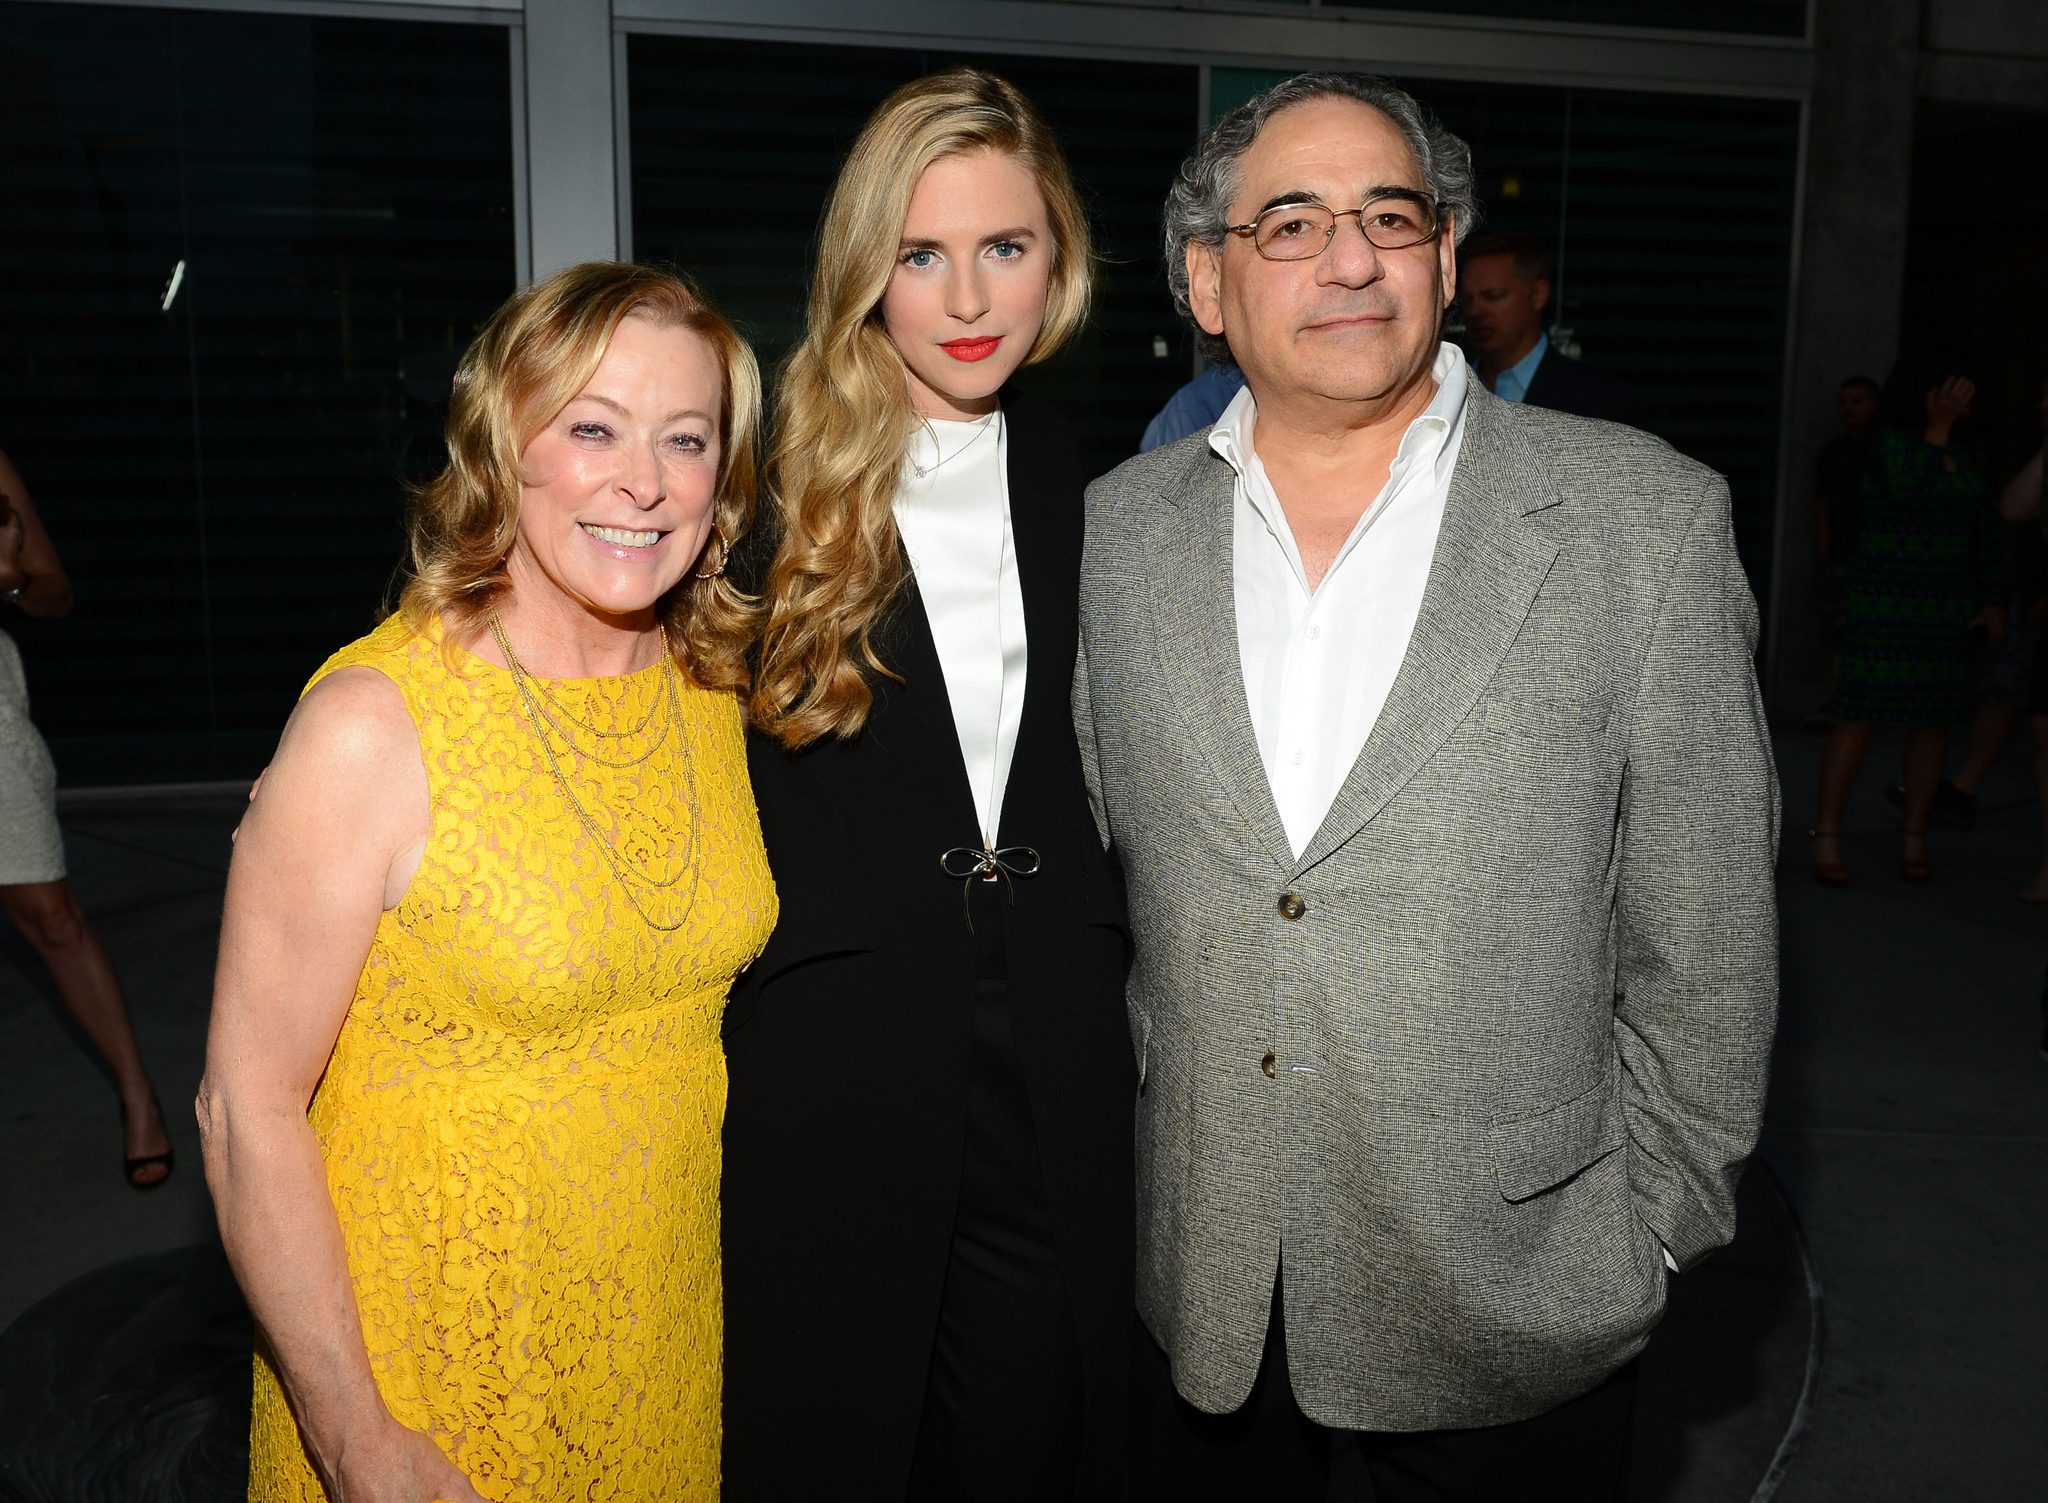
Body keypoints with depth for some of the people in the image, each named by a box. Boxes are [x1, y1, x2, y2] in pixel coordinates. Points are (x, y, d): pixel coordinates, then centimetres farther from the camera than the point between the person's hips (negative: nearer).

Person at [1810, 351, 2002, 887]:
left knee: (1932, 718, 6)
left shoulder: (1970, 450, 9)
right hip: (1885, 602, -5)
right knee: (1862, 718, -6)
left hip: (1951, 608, 5)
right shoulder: (1889, 441, -7)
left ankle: (1913, 835, 16)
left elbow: (1985, 528, 11)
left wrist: (1992, 601, 5)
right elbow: (1909, 492, -25)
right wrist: (1939, 426, -19)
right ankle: (1826, 836, 1)